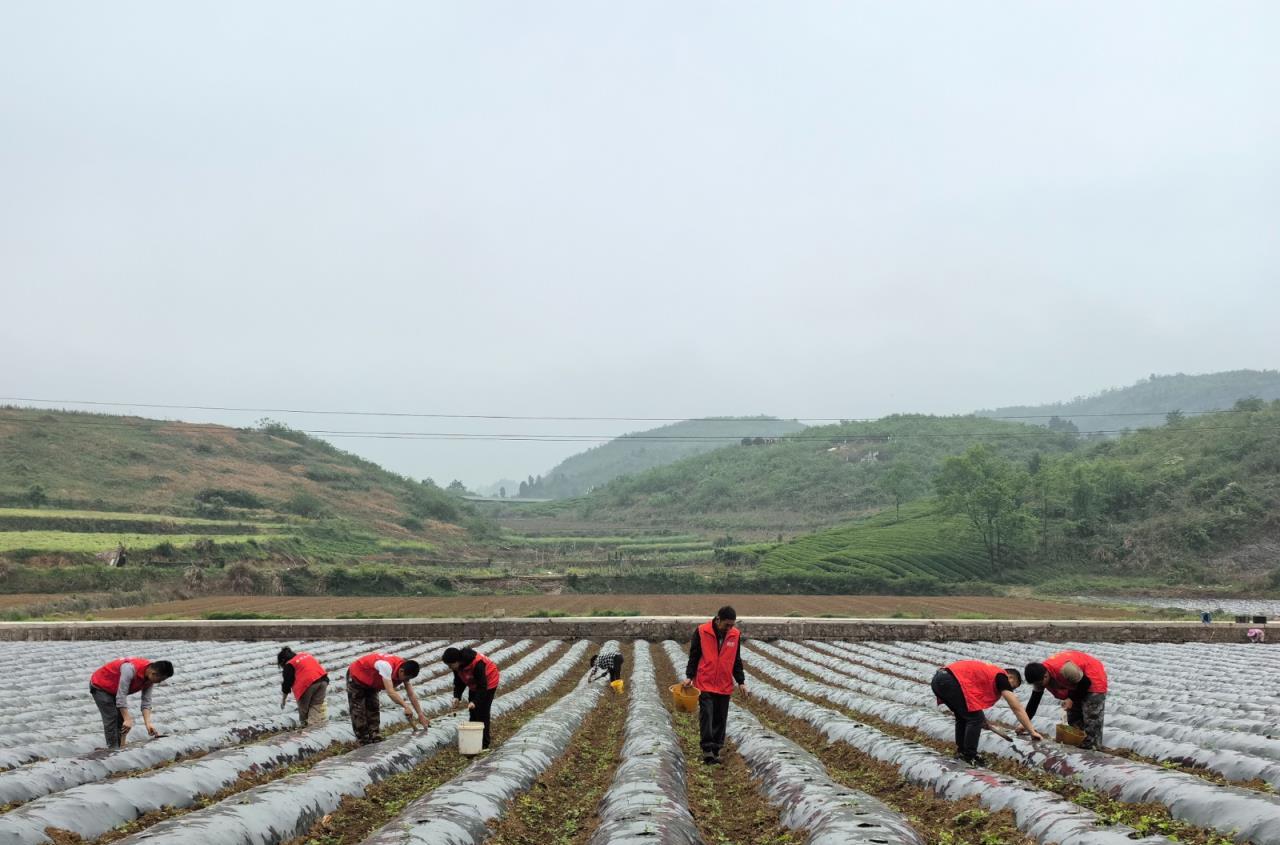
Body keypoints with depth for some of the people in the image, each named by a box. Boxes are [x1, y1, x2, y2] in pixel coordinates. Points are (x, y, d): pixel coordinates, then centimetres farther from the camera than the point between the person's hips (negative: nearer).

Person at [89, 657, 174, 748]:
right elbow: (121, 696, -37)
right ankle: (113, 750, -10)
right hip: (100, 686, -8)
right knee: (111, 719, -14)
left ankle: (121, 748, 8)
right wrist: (127, 719, -37)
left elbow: (146, 702, -13)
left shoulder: (150, 676, -14)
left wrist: (148, 723, -24)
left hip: (114, 689, 8)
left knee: (121, 719, 3)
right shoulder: (131, 669, -38)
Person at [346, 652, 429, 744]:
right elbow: (390, 692, -49)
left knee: (373, 709, 6)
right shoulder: (387, 666, -43)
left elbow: (412, 694, -13)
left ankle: (375, 738, 10)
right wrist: (406, 706, -54)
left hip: (371, 682, 7)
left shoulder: (405, 671, -18)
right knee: (358, 711, -4)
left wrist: (421, 714, -16)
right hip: (356, 677, -7)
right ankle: (363, 741, 3)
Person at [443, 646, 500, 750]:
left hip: (488, 683, -7)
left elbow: (482, 686, -32)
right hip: (474, 685, 7)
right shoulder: (457, 665, -16)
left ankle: (484, 744, -2)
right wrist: (457, 696, -17)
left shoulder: (477, 664, -39)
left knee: (483, 713, -9)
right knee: (473, 712, 8)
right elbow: (459, 681, -3)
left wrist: (475, 701, -39)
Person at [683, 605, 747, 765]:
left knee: (720, 718, 7)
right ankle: (707, 749, -5)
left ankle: (716, 750, 15)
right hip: (705, 684, -3)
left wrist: (741, 682, 9)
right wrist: (689, 676, -6)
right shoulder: (702, 632, -8)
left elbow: (736, 660, 11)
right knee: (706, 714, -10)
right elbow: (694, 656, -1)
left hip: (725, 685, 3)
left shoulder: (735, 635, 2)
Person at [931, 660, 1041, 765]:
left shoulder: (988, 672, 32)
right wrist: (1032, 731, 7)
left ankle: (961, 751, 33)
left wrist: (983, 721, 45)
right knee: (975, 719, 2)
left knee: (963, 716, 27)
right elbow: (1017, 707, 5)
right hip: (951, 681, -10)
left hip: (938, 678, 10)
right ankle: (970, 757, 8)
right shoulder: (1001, 677, 7)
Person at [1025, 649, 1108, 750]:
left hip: (1093, 678, -8)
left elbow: (1086, 682, -25)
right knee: (1074, 720, 11)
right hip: (1076, 684, 8)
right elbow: (1034, 701, -7)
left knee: (1092, 719, -11)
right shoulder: (1040, 675, -15)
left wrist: (1072, 699, -19)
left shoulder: (1064, 669, -40)